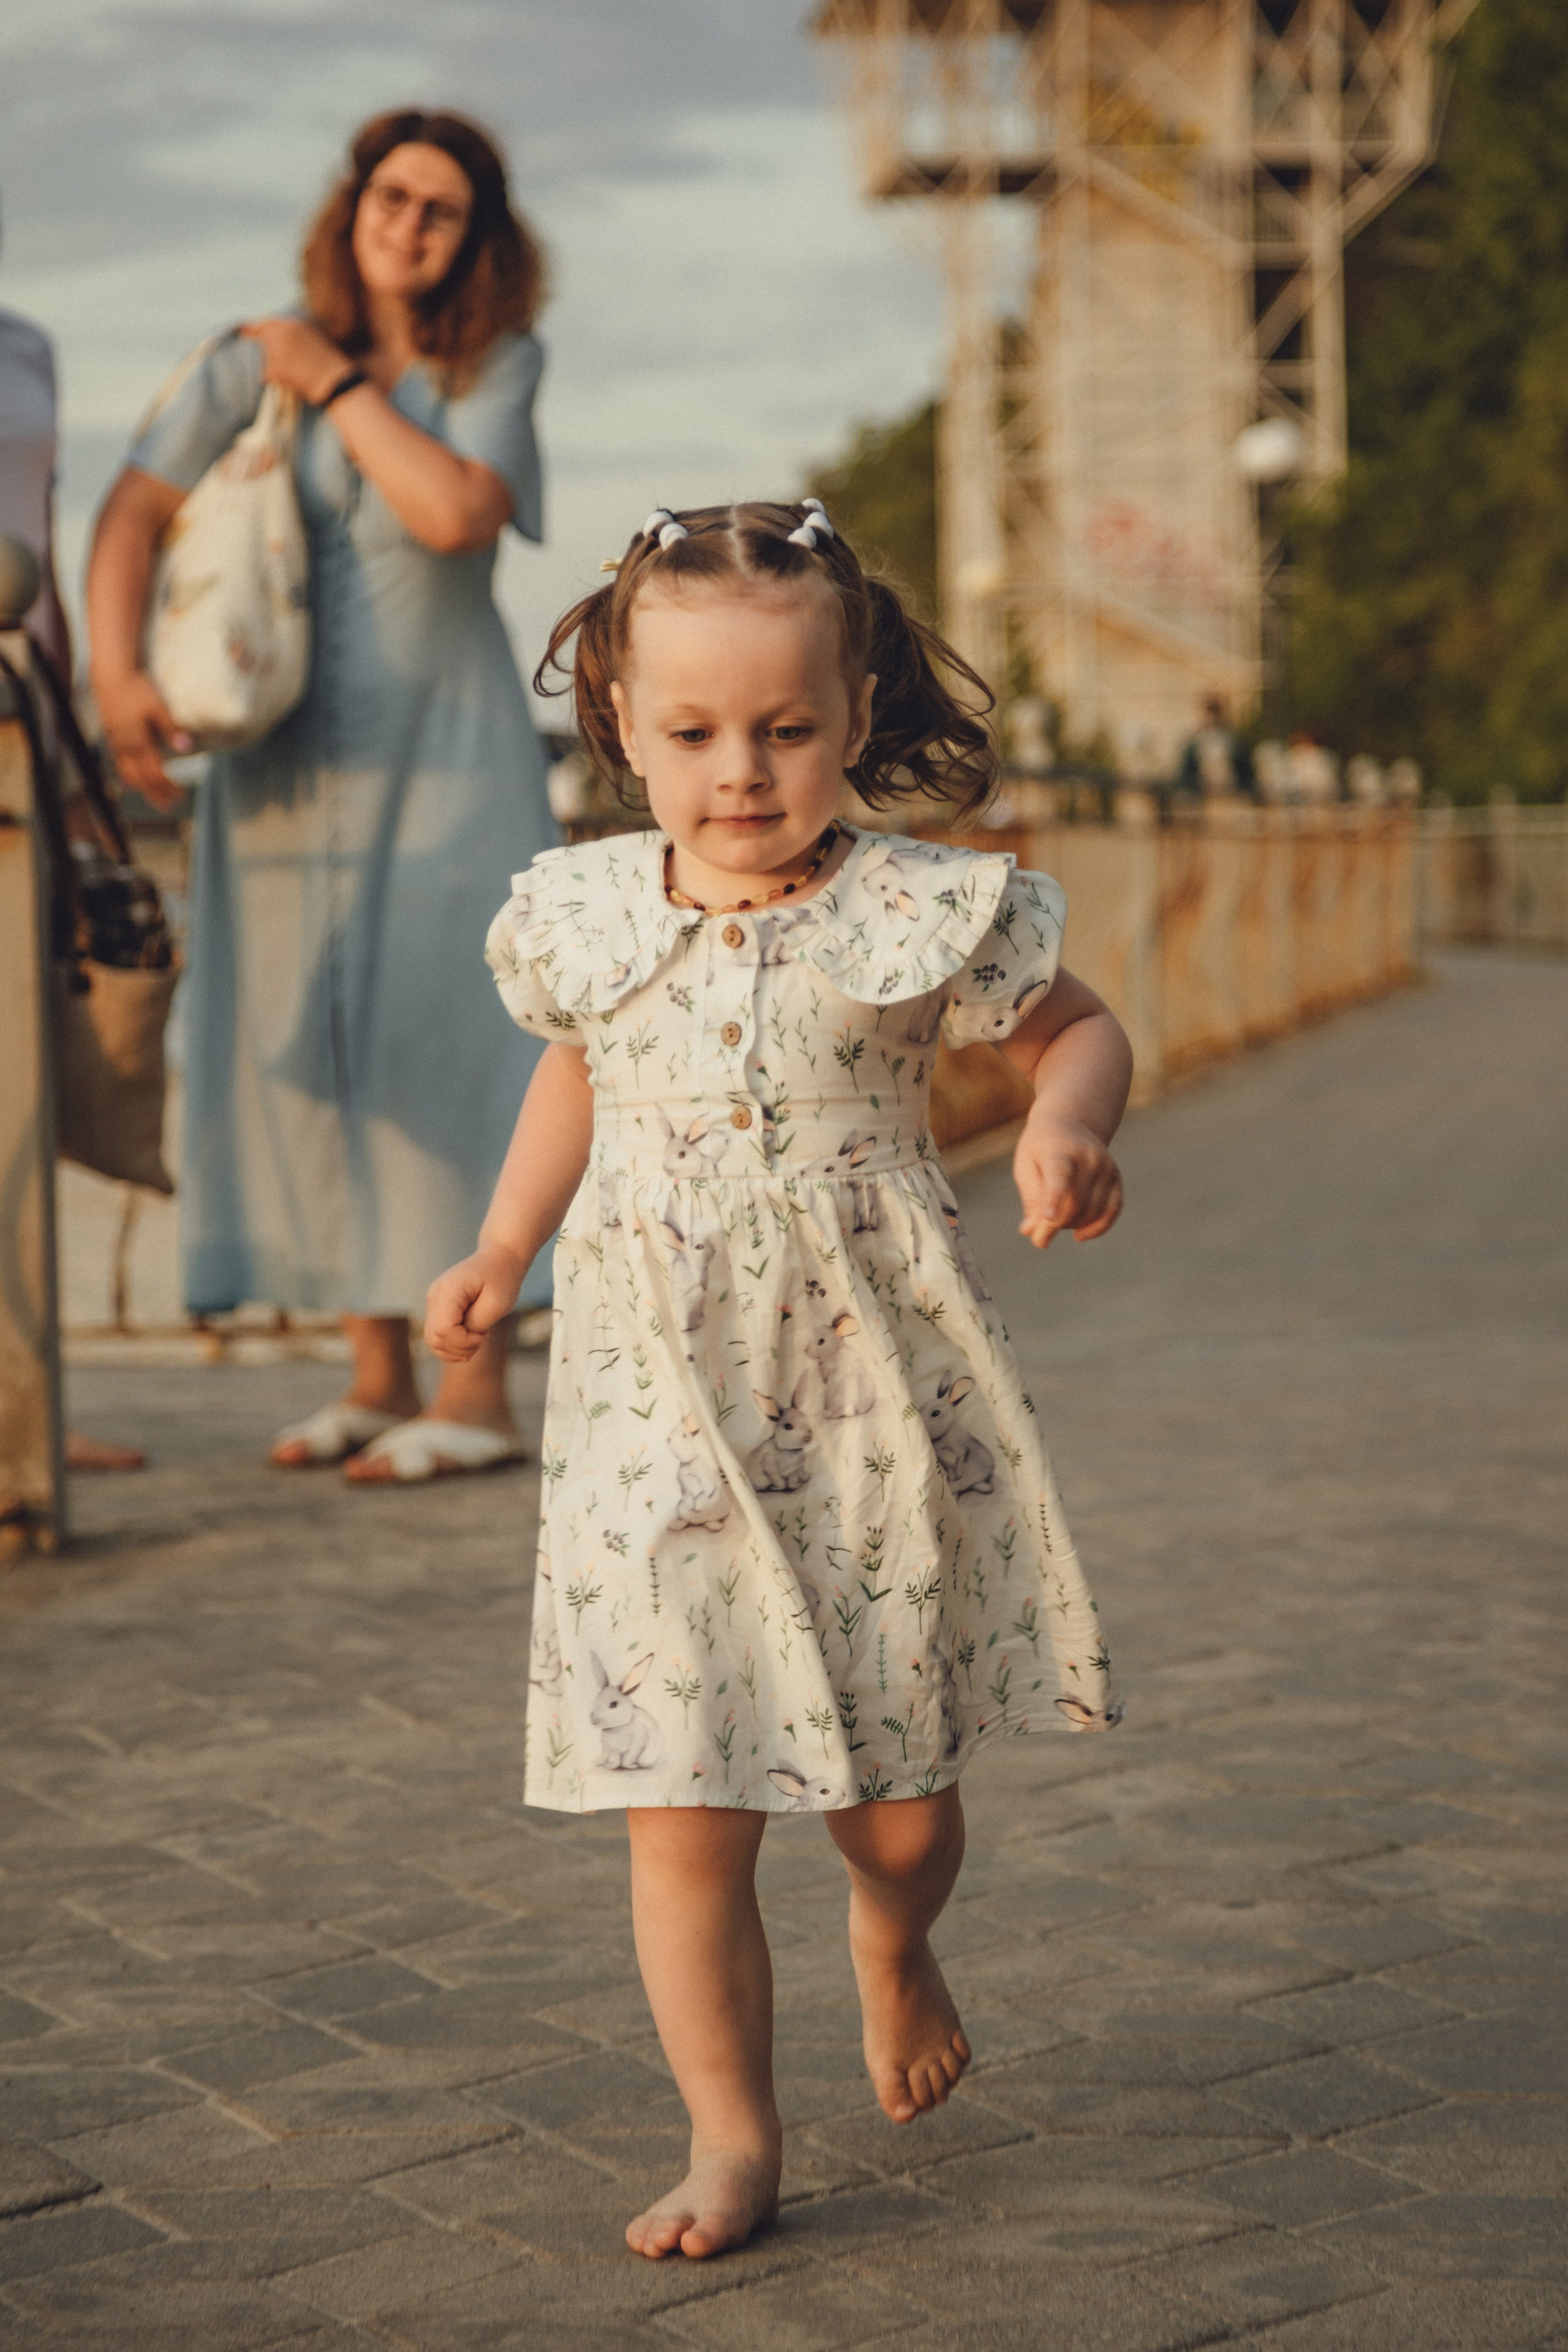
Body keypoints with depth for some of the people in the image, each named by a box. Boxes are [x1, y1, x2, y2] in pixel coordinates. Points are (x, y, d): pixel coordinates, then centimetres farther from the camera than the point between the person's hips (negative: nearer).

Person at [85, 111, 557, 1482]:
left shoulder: (496, 368, 0)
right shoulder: (253, 364, 2)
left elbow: (454, 512, -18)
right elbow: (134, 511, -4)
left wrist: (338, 387, -9)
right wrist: (116, 671, -18)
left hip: (443, 753, -2)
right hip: (288, 761, 3)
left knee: (447, 1042, -7)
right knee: (316, 1050, 4)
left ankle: (479, 1392, -3)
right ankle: (379, 1380, 13)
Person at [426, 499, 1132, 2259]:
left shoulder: (919, 917, -7)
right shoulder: (586, 921, 2)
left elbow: (1077, 1026, 7)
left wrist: (1066, 1126, -14)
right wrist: (502, 1251, 15)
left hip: (882, 1414, -1)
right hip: (664, 1428, 1)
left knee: (905, 1800, 11)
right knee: (684, 1818, -1)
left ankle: (895, 1946, 46)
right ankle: (732, 2136, 16)